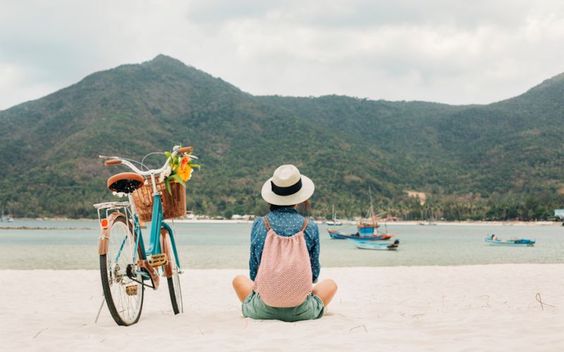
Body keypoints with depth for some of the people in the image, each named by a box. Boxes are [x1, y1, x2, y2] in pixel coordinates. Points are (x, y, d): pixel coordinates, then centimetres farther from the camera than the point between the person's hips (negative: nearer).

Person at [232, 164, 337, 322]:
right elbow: (314, 274, 4)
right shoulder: (310, 227, -4)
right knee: (330, 284, 29)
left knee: (239, 280, 31)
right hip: (301, 311, 0)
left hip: (264, 309, 0)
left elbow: (253, 273, 4)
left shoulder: (259, 225, -3)